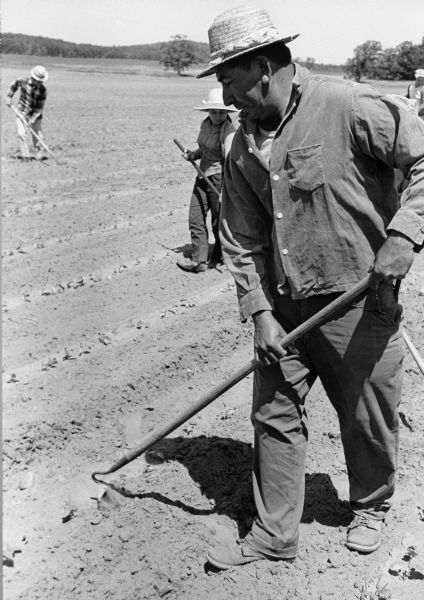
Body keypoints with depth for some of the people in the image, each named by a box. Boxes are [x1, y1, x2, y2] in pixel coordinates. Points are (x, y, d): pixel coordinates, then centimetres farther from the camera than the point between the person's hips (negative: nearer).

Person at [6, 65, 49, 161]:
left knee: (37, 135, 3)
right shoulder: (22, 81, -10)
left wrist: (33, 119, -18)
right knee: (21, 133, -11)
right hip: (22, 112, 0)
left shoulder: (42, 90, -13)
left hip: (35, 114, 0)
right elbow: (14, 86, 12)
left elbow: (40, 107, -11)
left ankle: (39, 155, 18)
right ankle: (25, 155, -6)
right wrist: (9, 97, 9)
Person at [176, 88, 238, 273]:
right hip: (203, 176, 8)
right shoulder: (205, 124, 7)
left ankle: (219, 257, 27)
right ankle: (199, 260, 13)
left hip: (220, 178, -8)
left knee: (219, 221, 6)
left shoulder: (229, 129, -18)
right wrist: (193, 154, 2)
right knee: (195, 218, 5)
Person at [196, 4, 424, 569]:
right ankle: (273, 534, 24)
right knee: (274, 415, 8)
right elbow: (241, 240, 6)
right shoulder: (244, 147, 4)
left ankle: (371, 509, 39)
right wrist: (259, 313, -3)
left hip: (358, 300, -5)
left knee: (368, 419, 11)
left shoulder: (348, 107, -14)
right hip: (284, 305, 5)